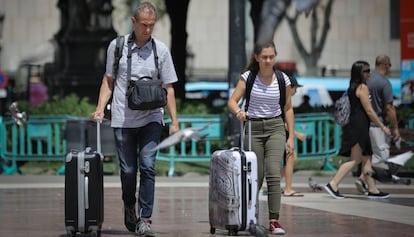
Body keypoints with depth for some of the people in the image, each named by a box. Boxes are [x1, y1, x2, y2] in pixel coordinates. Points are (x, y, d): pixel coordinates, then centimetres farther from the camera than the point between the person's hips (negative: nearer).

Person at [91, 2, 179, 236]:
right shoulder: (117, 46, 3)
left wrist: (174, 121, -1)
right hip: (123, 118, 1)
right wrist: (101, 108, 0)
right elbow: (109, 79, 12)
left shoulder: (161, 50, 2)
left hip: (151, 118, 0)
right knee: (128, 170, 6)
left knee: (148, 167, -11)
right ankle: (130, 209, 32)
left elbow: (168, 87, 4)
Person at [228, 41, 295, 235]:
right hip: (253, 128, 0)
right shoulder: (248, 77, -3)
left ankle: (274, 221, -16)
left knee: (273, 173, -15)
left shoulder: (283, 79, 0)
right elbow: (232, 101, -6)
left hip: (275, 127, 0)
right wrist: (238, 111, -29)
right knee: (255, 177, 2)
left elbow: (288, 109, 8)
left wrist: (291, 137, 4)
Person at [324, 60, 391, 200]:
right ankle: (333, 185, -9)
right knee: (355, 159, -7)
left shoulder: (352, 87, 15)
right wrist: (383, 127, -10)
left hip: (353, 125, 10)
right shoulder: (362, 87, -13)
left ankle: (373, 190, 13)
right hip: (358, 127, -10)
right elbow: (369, 110, -15)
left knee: (366, 158, 11)